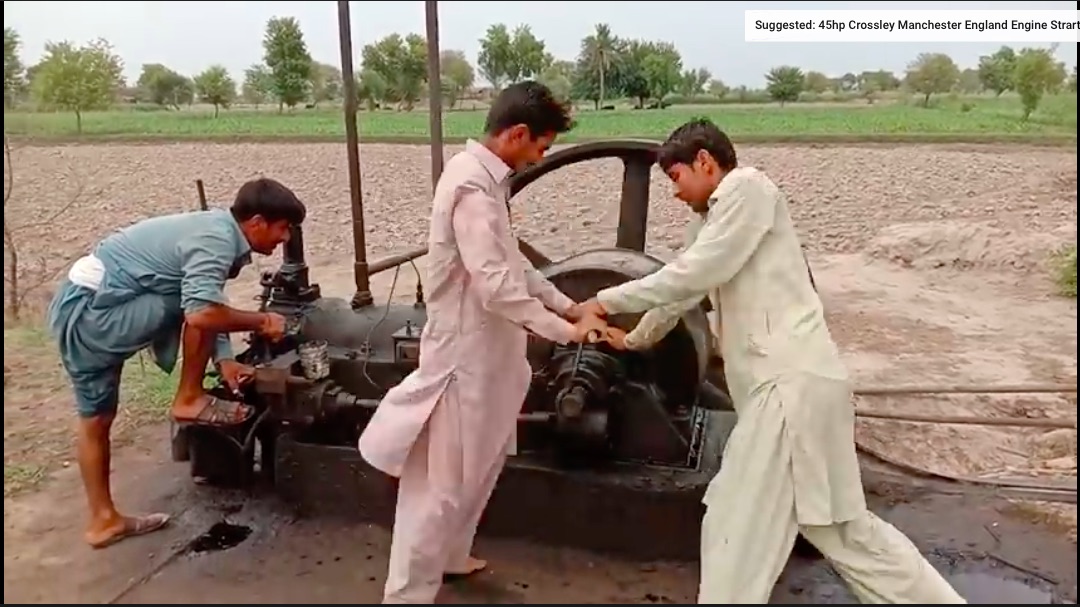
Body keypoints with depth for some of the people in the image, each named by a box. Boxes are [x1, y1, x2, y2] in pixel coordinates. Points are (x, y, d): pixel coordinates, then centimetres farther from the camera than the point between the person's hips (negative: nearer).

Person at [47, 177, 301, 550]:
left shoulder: (215, 230, 10)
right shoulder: (217, 240, -21)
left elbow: (209, 307, 12)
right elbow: (201, 314, -34)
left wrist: (224, 360, -1)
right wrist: (261, 321, -19)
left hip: (74, 307, 10)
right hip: (94, 311, -10)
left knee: (95, 418, 16)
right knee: (199, 307, -16)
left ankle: (104, 519, 28)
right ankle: (190, 399, -2)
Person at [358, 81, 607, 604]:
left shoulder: (485, 178, 10)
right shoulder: (473, 186, -22)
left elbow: (513, 263, 17)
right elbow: (495, 284, -28)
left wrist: (569, 306, 12)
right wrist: (563, 330, -19)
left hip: (485, 351, 10)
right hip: (466, 352, -10)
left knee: (477, 468, 24)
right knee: (443, 482, 2)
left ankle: (447, 557, 42)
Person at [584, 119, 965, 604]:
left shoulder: (748, 187, -5)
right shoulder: (722, 217, 23)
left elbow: (690, 275, -13)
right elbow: (684, 288, 32)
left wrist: (607, 301, -2)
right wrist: (635, 339, 43)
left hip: (793, 381, -10)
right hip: (784, 383, 10)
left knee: (737, 529, -2)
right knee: (842, 527, 17)